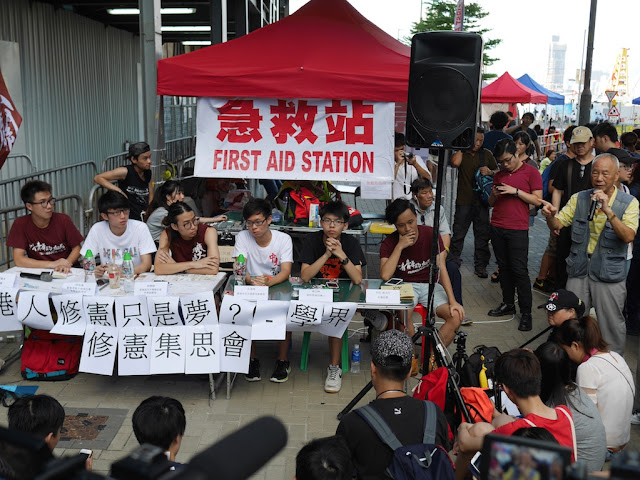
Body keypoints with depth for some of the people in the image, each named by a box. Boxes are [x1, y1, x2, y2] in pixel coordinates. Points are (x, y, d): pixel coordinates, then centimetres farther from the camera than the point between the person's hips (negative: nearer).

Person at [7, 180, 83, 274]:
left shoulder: (63, 220, -5)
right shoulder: (20, 224, -7)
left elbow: (77, 248, 4)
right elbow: (18, 260, -12)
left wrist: (66, 264, -17)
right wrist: (52, 264, -21)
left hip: (66, 273, 1)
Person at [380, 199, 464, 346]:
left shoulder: (431, 234, -9)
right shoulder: (389, 242, -9)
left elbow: (441, 269, -12)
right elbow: (385, 275, -23)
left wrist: (452, 301, -21)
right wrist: (400, 246, -25)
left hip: (429, 284, 2)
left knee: (456, 316, -22)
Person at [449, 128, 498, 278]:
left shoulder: (486, 154, 10)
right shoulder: (461, 153, 3)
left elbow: (498, 172, 16)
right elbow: (455, 163, -20)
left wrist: (490, 172, -7)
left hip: (482, 201, 2)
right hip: (464, 202, -2)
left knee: (482, 234, 5)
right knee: (458, 233, 2)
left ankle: (480, 265, 15)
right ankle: (453, 262, 14)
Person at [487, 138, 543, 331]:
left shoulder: (531, 172, -1)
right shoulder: (499, 175, 15)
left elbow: (538, 200, -6)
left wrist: (515, 191, -14)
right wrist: (494, 195, -4)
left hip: (518, 230, -5)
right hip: (497, 228, 5)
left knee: (519, 270, -6)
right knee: (504, 267, 9)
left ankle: (526, 312, -1)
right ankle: (508, 304, 19)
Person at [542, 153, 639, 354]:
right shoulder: (579, 199, 3)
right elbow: (557, 224, 1)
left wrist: (607, 211, -32)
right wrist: (550, 216, -23)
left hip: (609, 274, -3)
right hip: (579, 270, 3)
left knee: (612, 324, 6)